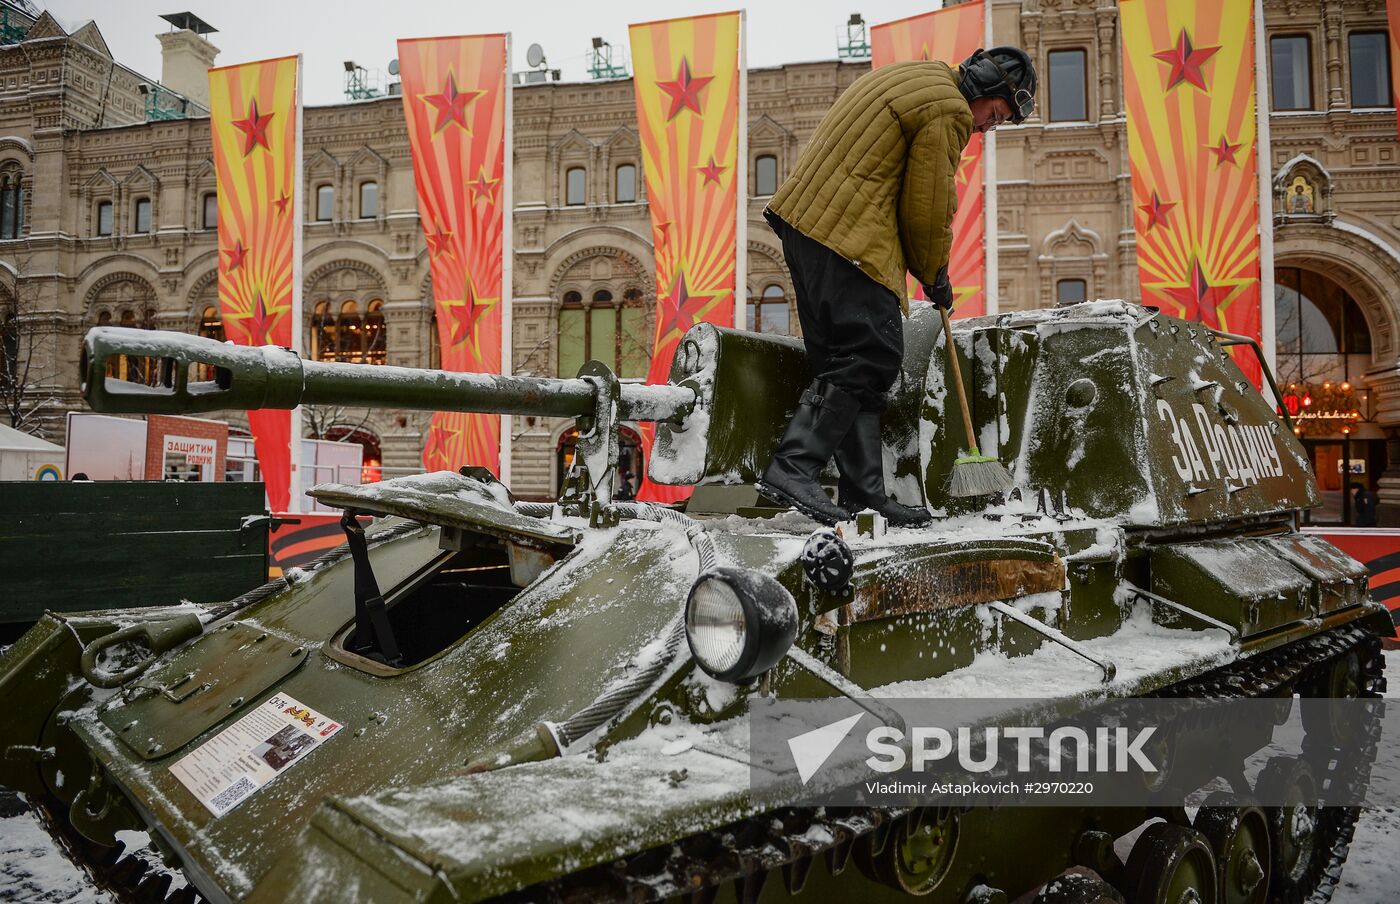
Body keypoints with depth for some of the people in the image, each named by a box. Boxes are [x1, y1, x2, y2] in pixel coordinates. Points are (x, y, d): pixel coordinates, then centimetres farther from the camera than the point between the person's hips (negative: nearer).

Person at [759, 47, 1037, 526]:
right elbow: (927, 208, -6)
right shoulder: (947, 110, -6)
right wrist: (936, 279, 9)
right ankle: (794, 466, -14)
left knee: (854, 360, 8)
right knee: (872, 357, -10)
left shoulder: (909, 75, 24)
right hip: (845, 236, -10)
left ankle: (864, 494, 10)